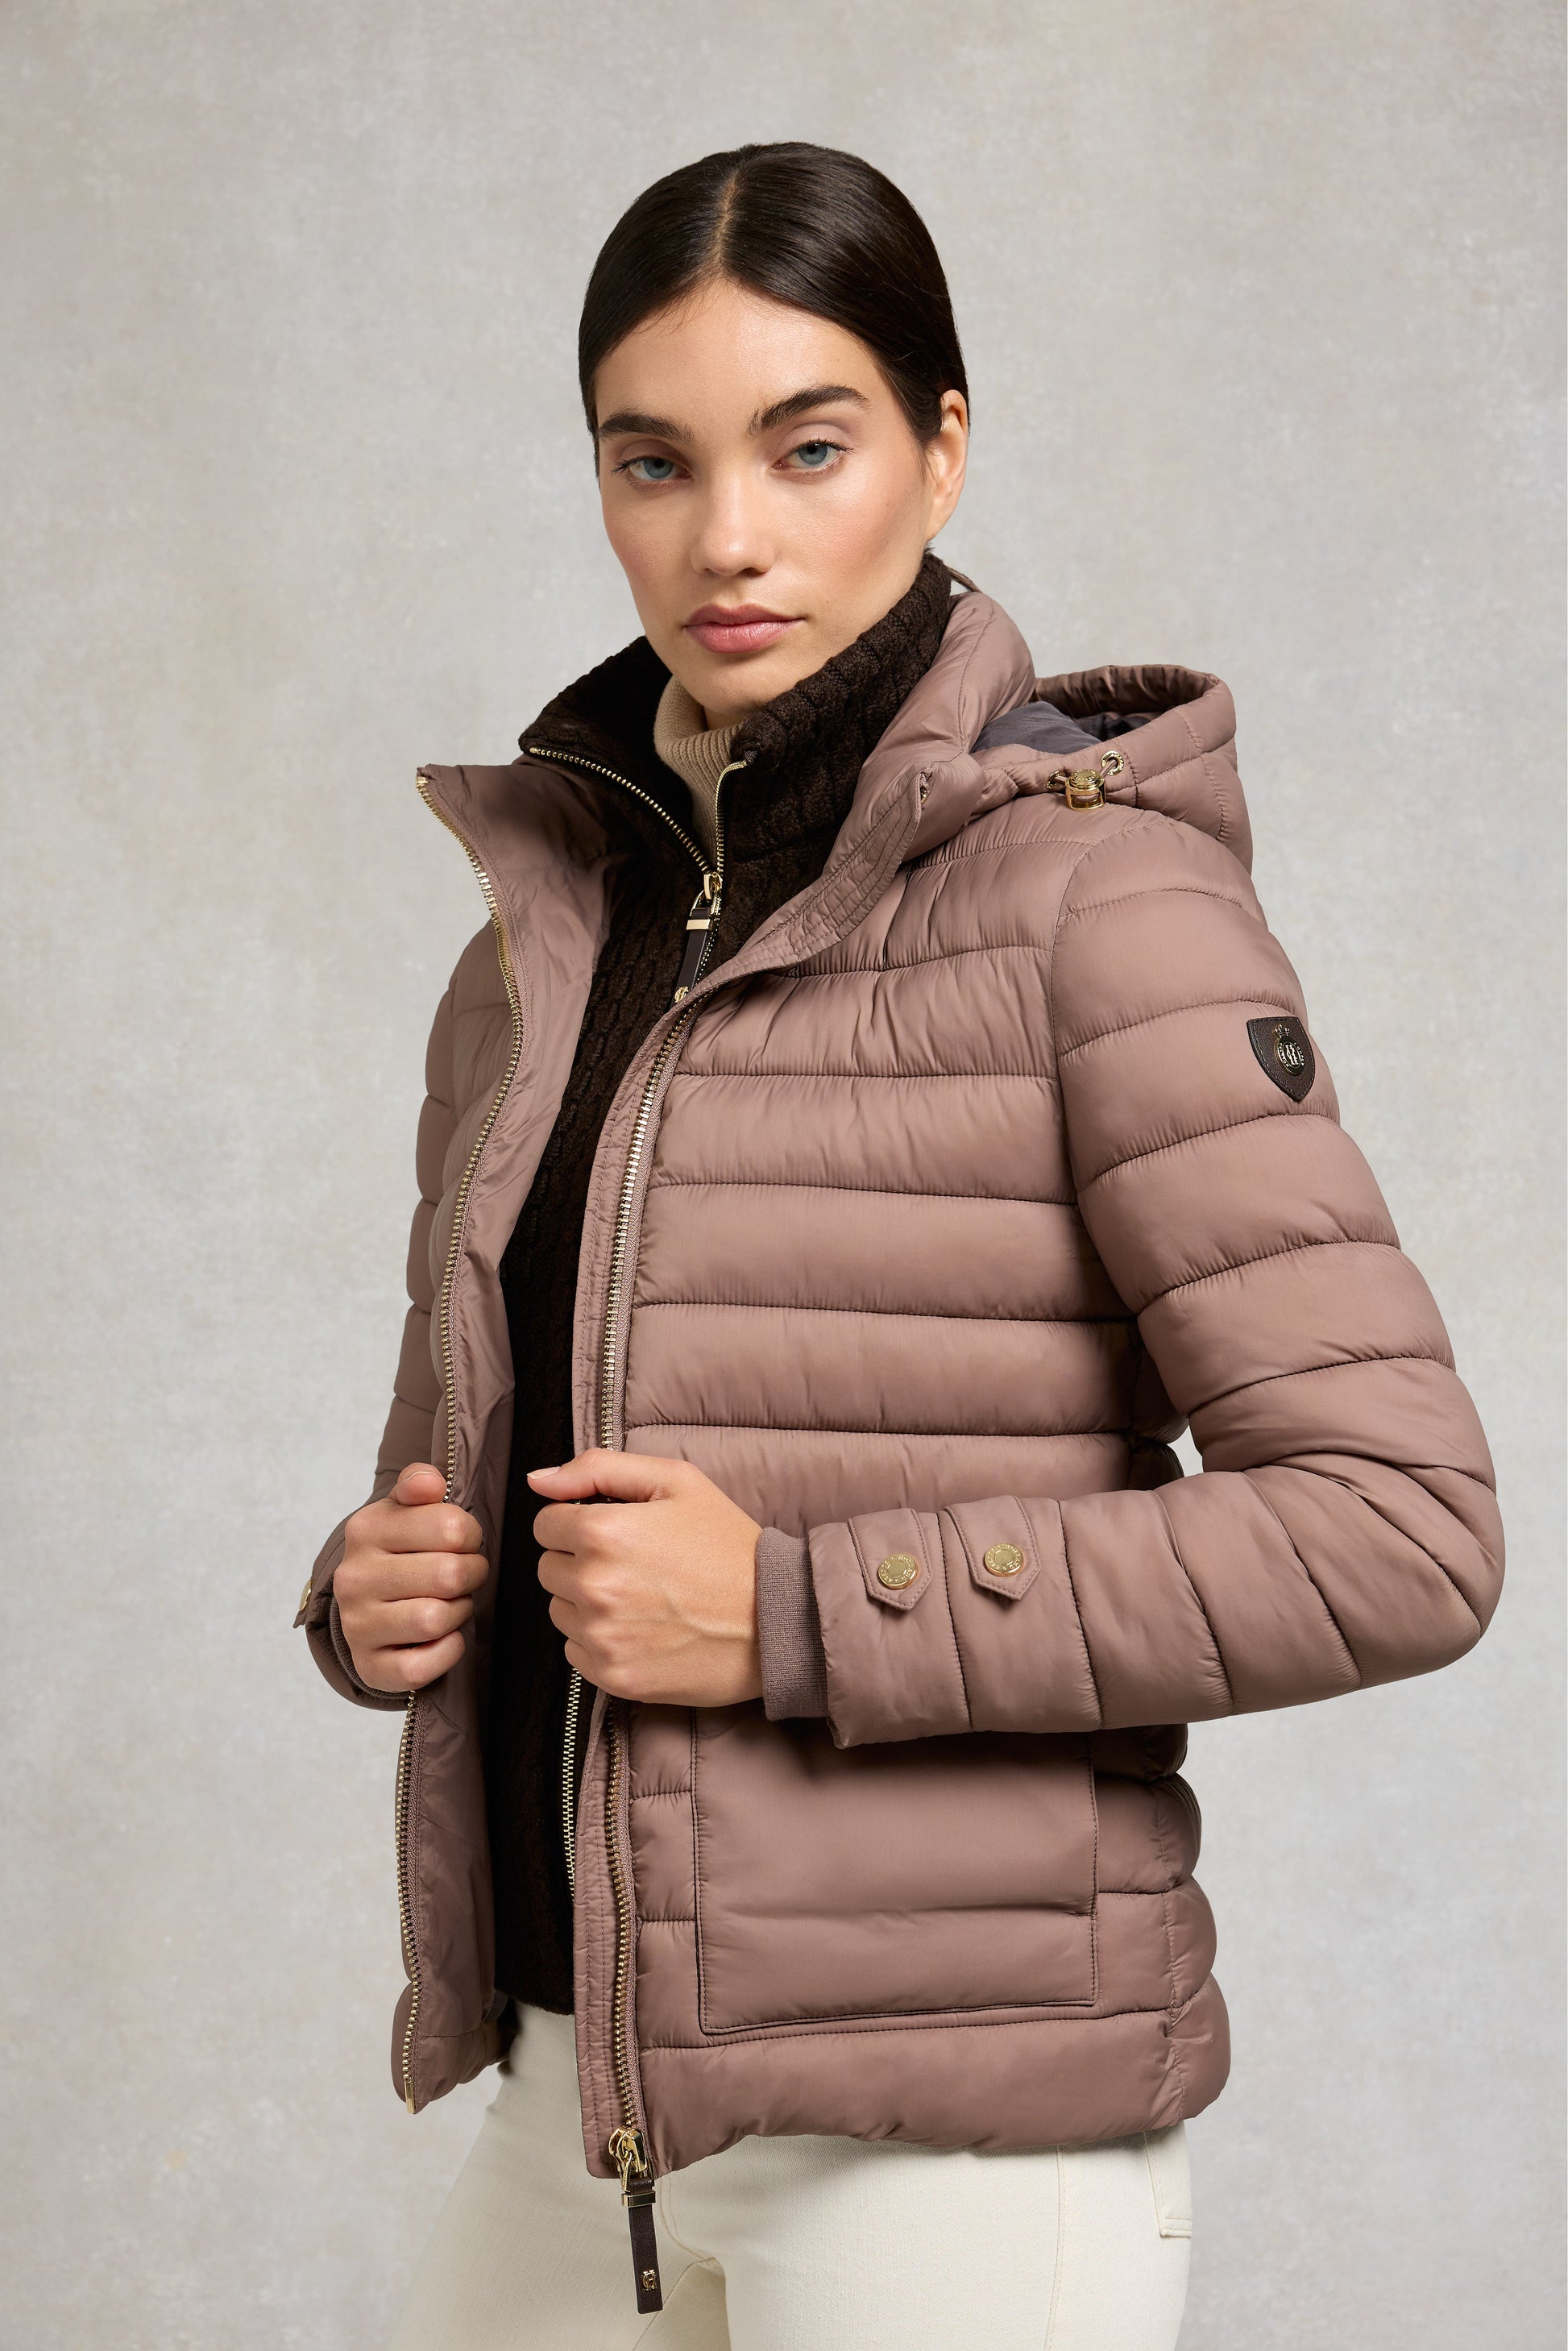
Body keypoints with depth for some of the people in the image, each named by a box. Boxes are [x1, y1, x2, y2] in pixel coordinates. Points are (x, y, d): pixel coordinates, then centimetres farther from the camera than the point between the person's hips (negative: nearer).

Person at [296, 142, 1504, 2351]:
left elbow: (1400, 1526, -16)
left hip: (953, 2124, -6)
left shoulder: (1092, 883, -10)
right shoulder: (543, 931, 9)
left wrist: (792, 1614, -19)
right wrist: (376, 1589, -1)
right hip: (581, 2089, 6)